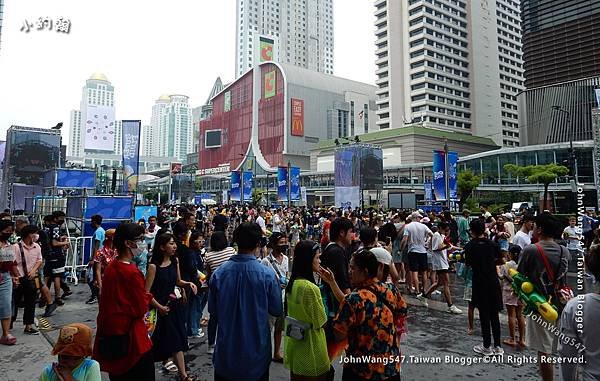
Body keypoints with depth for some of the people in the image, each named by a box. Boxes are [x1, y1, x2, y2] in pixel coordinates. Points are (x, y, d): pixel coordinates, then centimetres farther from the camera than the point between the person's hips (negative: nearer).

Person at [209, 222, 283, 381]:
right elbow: (277, 310, -8)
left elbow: (212, 311, -1)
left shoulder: (218, 273, -13)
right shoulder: (267, 275, -20)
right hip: (256, 349, -2)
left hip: (226, 349, 2)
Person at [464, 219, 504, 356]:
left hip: (479, 284, -3)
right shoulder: (493, 244, -3)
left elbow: (468, 264, -2)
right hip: (493, 282, 3)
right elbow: (499, 261, 7)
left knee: (484, 315, 6)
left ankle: (487, 347, 13)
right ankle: (498, 346, 18)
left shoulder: (470, 246, -9)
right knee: (494, 314, 12)